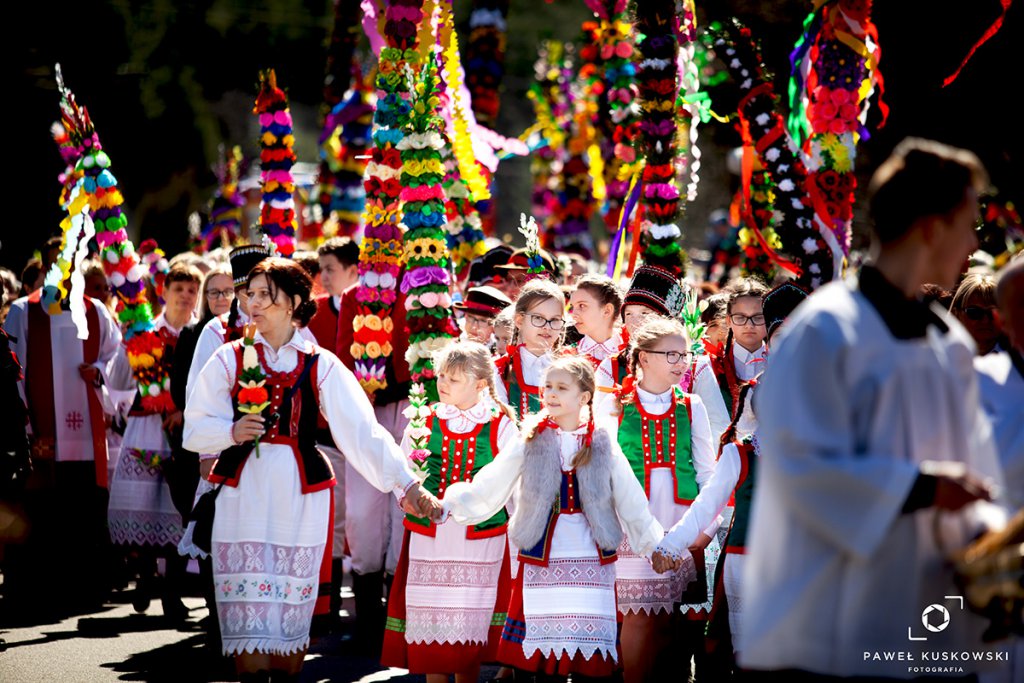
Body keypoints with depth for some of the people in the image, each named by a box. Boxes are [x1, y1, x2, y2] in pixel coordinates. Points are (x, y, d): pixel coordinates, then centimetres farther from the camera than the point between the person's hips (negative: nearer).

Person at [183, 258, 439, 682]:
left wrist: (406, 483, -12)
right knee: (249, 614, -5)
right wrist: (231, 431, -16)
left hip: (299, 499, 0)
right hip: (243, 498, 0)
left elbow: (362, 430, -3)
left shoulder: (321, 366, 3)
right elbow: (194, 430, 4)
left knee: (291, 613, 4)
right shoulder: (230, 359, 4)